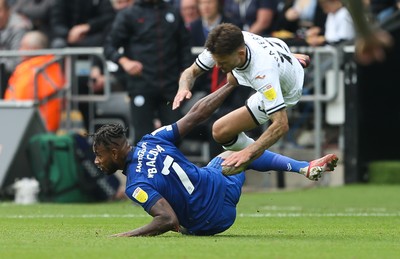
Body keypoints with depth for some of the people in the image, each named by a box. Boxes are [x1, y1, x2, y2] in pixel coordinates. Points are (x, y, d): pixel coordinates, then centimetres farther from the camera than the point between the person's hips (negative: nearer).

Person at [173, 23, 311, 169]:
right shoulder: (223, 47, -29)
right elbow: (191, 72, -17)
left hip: (286, 93, -7)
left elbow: (281, 125, -49)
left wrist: (248, 152, -58)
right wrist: (183, 88, -40)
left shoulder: (262, 72, -48)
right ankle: (295, 61, 44)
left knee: (220, 131, -18)